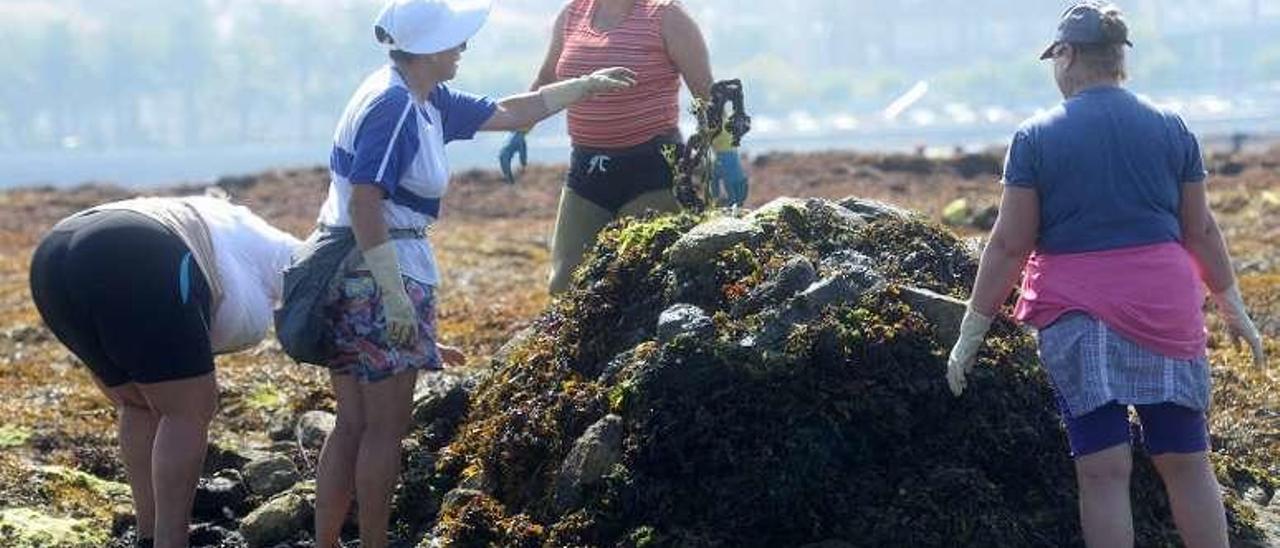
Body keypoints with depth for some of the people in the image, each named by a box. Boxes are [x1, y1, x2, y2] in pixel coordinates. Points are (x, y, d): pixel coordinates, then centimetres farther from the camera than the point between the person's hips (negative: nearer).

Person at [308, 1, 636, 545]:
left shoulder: (425, 102, 12)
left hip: (349, 276, 10)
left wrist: (587, 84, 28)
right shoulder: (392, 107, -17)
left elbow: (507, 113, 24)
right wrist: (395, 296, -24)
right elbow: (364, 203, -23)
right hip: (379, 275, -10)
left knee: (352, 426, 12)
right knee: (386, 427, -1)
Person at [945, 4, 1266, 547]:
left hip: (1078, 316, -2)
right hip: (1166, 309, 3)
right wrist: (1232, 305, 24)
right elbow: (1200, 230, 11)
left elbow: (1009, 246, -5)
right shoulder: (1171, 129, 5)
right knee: (1187, 461, 10)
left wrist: (971, 333, 2)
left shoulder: (1036, 137, -4)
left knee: (1103, 469, -1)